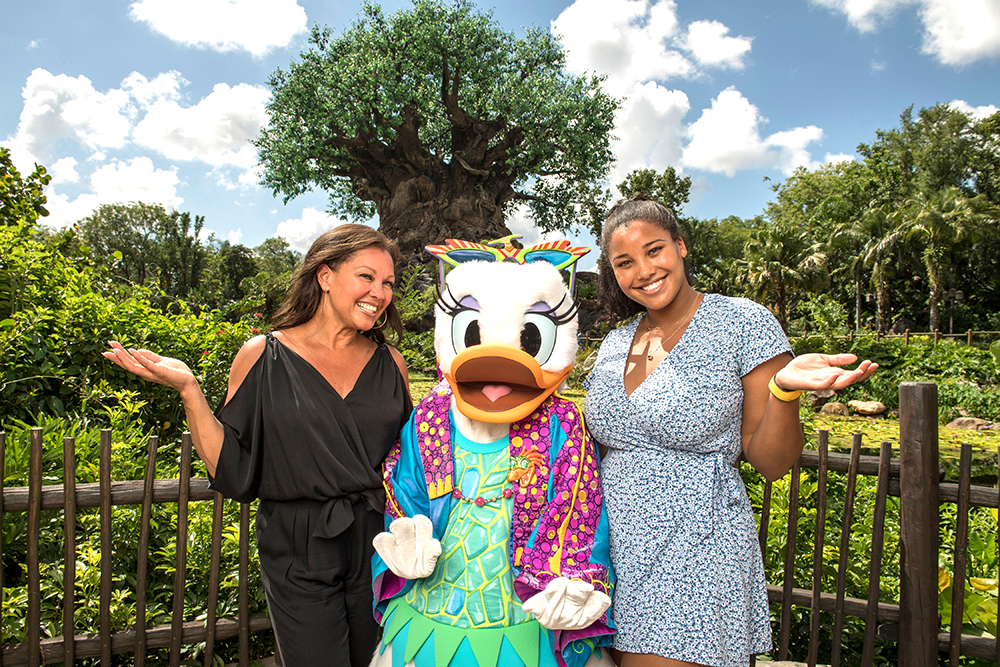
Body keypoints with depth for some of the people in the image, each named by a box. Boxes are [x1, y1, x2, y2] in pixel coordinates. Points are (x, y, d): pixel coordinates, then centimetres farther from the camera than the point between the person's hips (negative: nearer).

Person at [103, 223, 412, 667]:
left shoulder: (389, 364, 3)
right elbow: (230, 471, -6)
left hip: (378, 549, 3)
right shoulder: (263, 357, -4)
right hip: (299, 557, -3)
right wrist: (188, 389, -13)